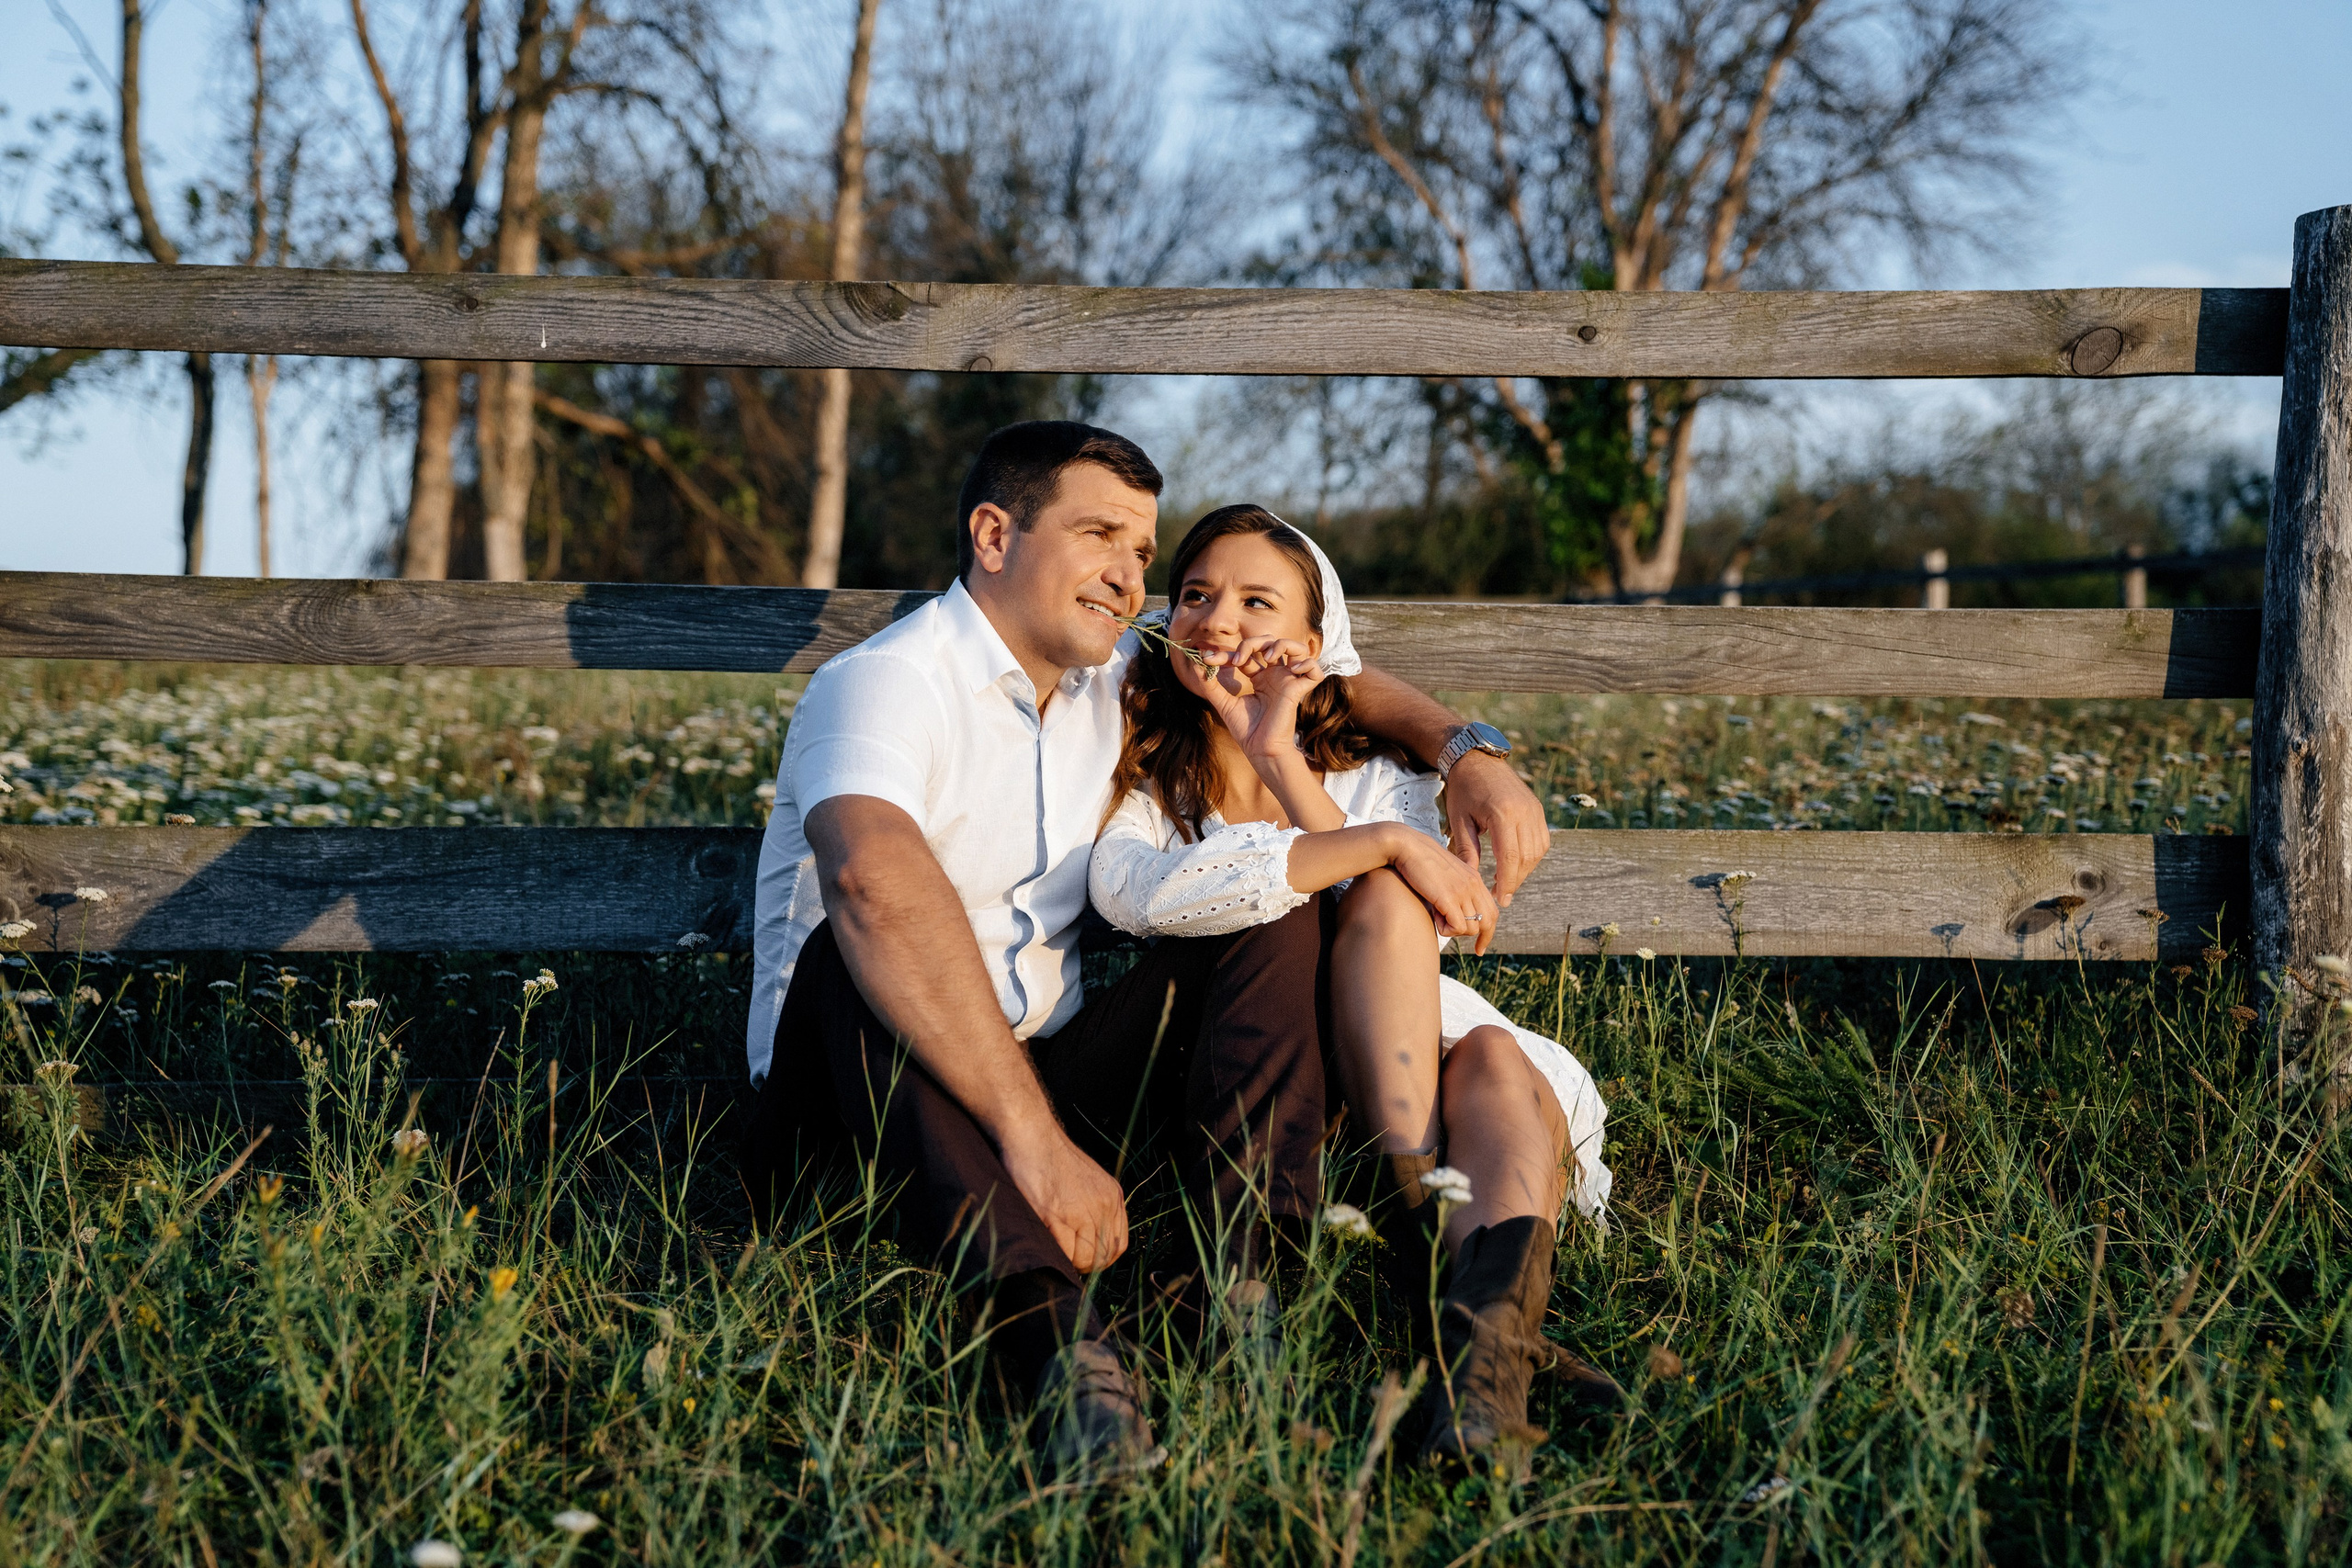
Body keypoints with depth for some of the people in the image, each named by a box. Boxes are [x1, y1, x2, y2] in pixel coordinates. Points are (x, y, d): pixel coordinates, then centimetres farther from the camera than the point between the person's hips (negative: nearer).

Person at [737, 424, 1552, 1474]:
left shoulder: (1115, 673, 8)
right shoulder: (885, 682, -16)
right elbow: (876, 877, -38)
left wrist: (1465, 752, -1)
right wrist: (1036, 1140, -45)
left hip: (1051, 1074, 7)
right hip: (863, 1081, -6)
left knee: (1277, 906, -6)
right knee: (858, 960, -37)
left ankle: (1245, 1272, -26)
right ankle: (1050, 1326, -55)